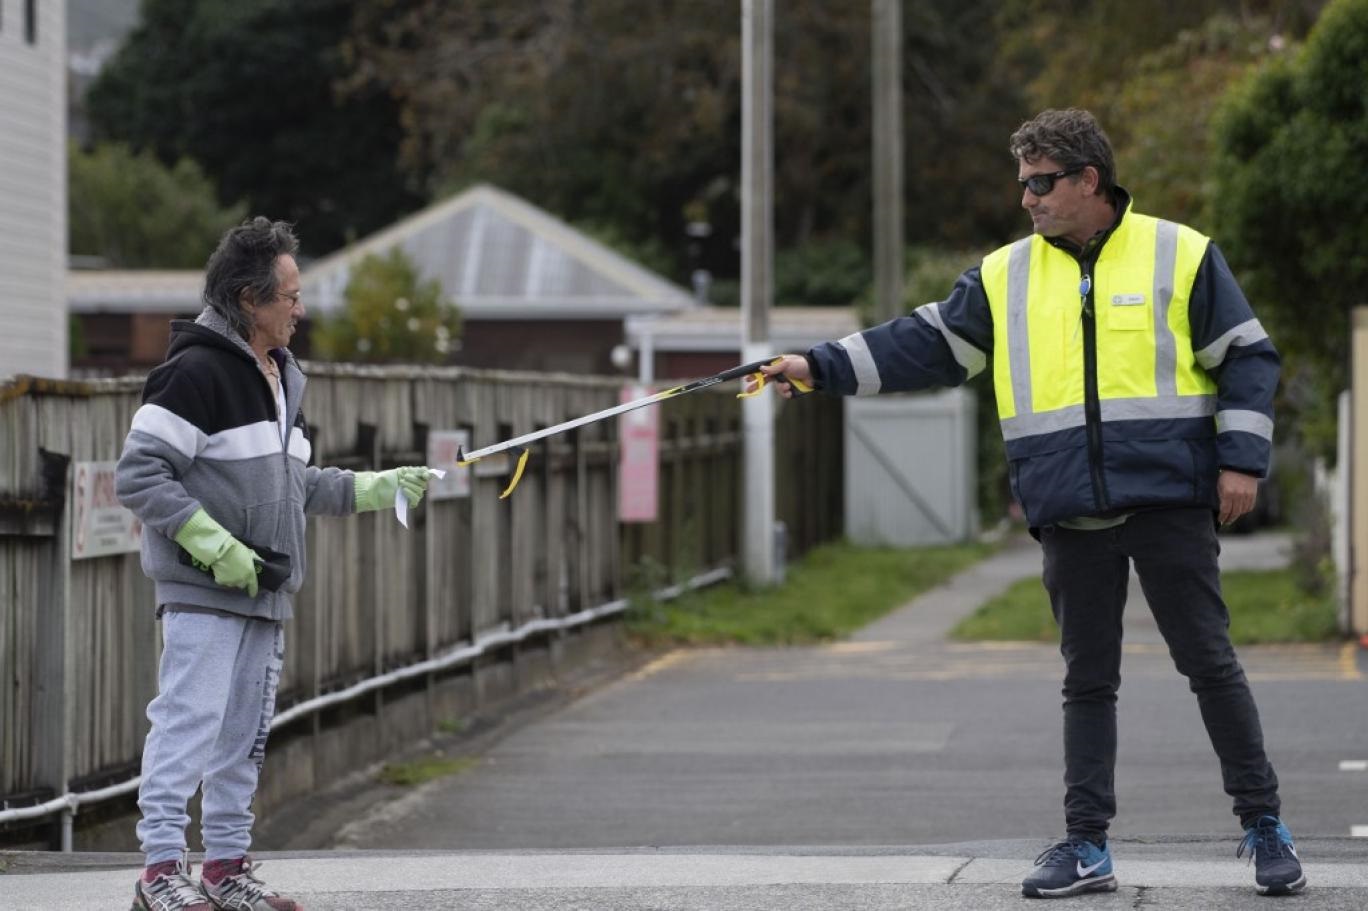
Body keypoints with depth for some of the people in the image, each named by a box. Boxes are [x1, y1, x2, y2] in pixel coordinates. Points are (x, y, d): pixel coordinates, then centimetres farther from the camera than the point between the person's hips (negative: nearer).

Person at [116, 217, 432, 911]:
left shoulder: (280, 377, 17)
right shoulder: (197, 371, -13)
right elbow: (138, 476, -17)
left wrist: (373, 489, 19)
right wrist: (213, 545, -21)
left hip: (264, 592, 9)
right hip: (201, 594, -9)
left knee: (244, 736, 12)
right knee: (188, 724, -11)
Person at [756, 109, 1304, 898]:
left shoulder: (1181, 256, 1)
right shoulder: (1004, 277, 10)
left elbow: (1246, 359, 3)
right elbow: (925, 347, 8)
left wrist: (1241, 461, -6)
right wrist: (821, 368, -1)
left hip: (1171, 506, -3)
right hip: (1073, 521, 3)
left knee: (1211, 663, -1)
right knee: (1088, 680, 7)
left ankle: (1264, 826, 10)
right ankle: (1087, 846, 12)